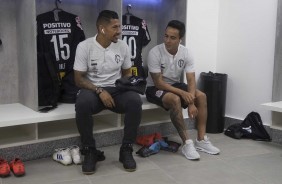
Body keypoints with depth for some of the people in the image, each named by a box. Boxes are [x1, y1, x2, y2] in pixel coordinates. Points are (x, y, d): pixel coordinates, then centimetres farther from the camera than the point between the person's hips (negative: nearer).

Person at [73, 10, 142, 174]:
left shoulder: (123, 46, 2)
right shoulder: (84, 46, -8)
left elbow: (127, 73, 14)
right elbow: (79, 79, -7)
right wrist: (99, 91, -22)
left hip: (117, 90, 3)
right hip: (93, 89, -2)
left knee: (135, 101, -30)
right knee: (82, 104, -38)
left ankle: (126, 149, -14)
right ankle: (90, 151, -17)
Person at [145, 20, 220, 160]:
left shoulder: (186, 53, -11)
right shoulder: (155, 53, -24)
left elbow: (191, 80, -13)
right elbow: (158, 83, -24)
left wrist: (191, 102, -28)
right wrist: (182, 93, -31)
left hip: (175, 85, 5)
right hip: (155, 88, -5)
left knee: (201, 96, -15)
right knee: (175, 100, -35)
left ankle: (201, 140, -11)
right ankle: (187, 143, -27)